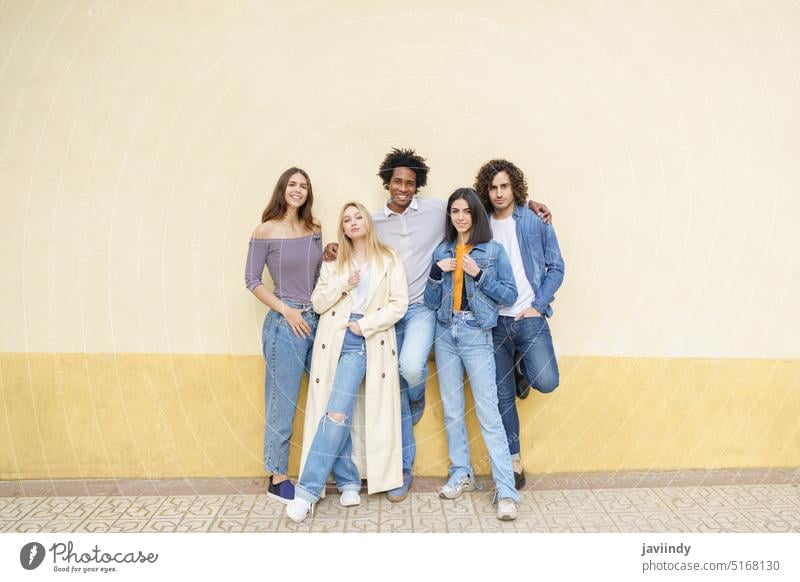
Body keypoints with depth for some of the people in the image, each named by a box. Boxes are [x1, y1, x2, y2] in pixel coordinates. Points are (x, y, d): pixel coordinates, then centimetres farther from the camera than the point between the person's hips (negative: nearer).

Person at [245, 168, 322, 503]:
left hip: (319, 321, 5)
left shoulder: (315, 230, 9)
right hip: (285, 323, -5)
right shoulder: (265, 231, -3)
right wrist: (286, 310, -11)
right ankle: (277, 479, 18)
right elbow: (252, 280, -3)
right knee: (283, 403, 2)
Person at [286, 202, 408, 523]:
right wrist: (343, 285, -10)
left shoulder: (388, 259, 5)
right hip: (334, 340, 3)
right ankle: (348, 482, 14)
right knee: (338, 414, -1)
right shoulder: (333, 262, 12)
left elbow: (399, 303, -1)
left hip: (368, 342, -3)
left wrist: (365, 325, -9)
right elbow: (318, 303, 6)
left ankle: (308, 490, -3)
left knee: (337, 413, -12)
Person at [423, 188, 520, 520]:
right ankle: (461, 474, 23)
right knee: (451, 410, 9)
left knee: (488, 413, -8)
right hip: (445, 333, 4)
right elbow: (430, 303, 9)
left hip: (476, 335, -4)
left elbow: (510, 296, -2)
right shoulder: (442, 251, 11)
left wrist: (479, 274, -13)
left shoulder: (493, 251, 1)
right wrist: (437, 272, -7)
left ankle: (506, 492, -4)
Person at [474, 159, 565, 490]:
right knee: (503, 395, 5)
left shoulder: (537, 223, 1)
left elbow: (556, 267, 2)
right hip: (494, 321, 2)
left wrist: (538, 305, -7)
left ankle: (522, 365, 22)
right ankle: (514, 462, 20)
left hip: (529, 317, -1)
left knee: (545, 381, -15)